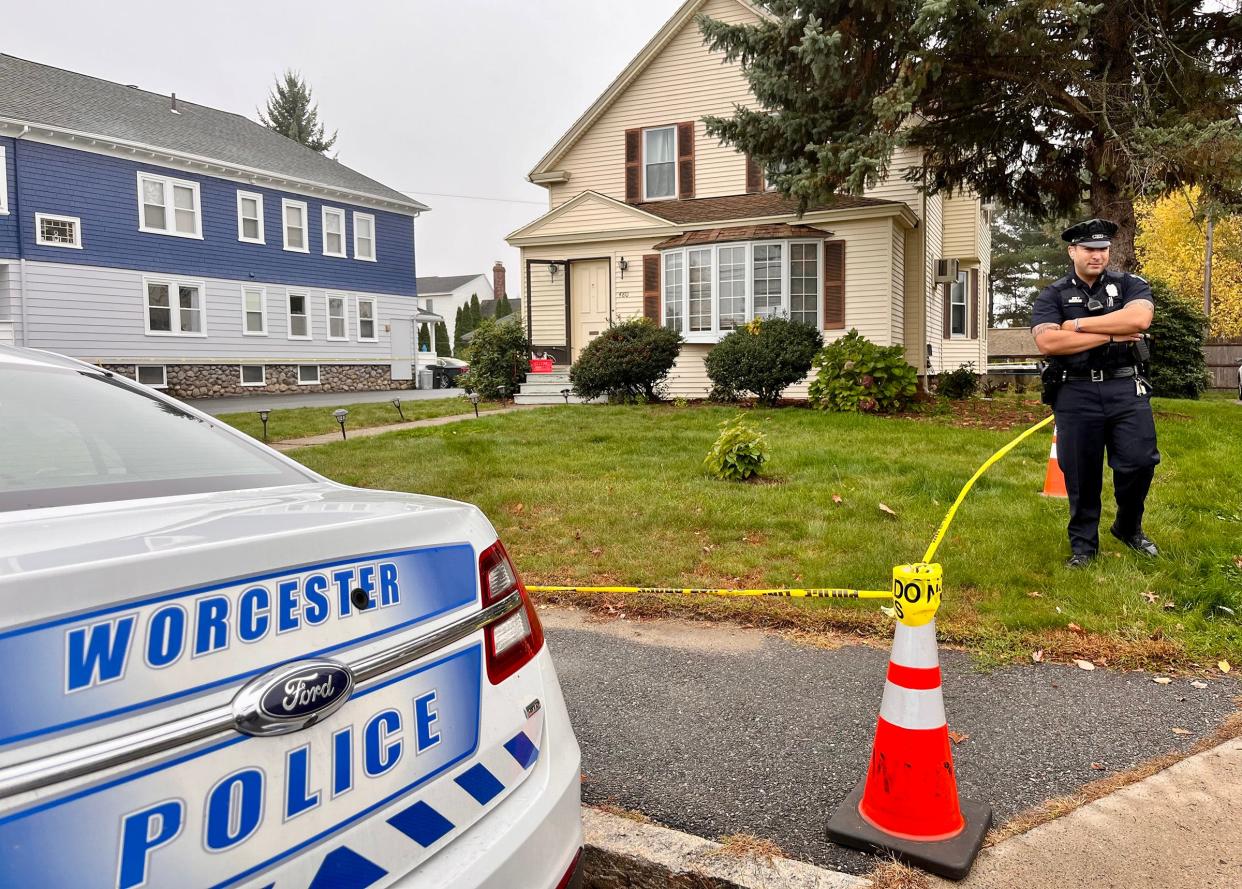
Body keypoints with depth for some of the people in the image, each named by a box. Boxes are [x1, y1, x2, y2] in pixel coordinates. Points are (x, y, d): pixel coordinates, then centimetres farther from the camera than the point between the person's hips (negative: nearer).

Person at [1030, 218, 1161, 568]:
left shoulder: (1130, 285, 8)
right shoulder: (1052, 296, 4)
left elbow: (1138, 319, -15)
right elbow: (1048, 342, -13)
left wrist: (1079, 324, -11)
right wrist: (1110, 335, -10)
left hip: (1126, 389, 1)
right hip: (1076, 394, -1)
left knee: (1139, 461, -1)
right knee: (1080, 472, 4)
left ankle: (1129, 528, 26)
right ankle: (1083, 544, 18)